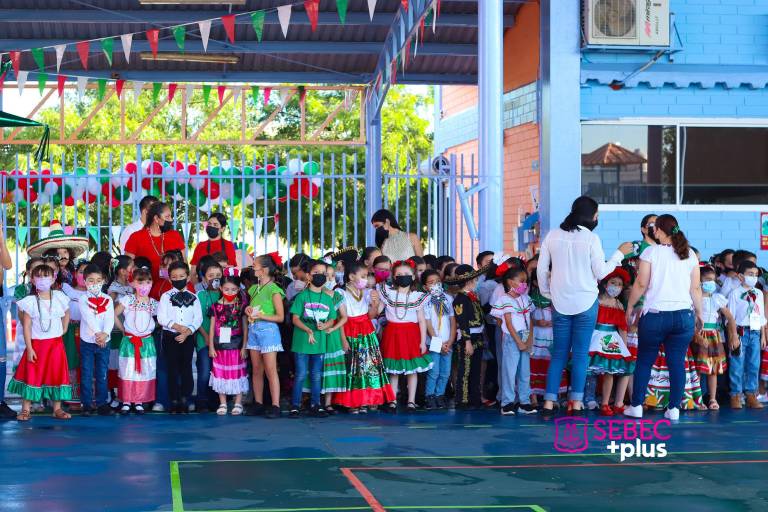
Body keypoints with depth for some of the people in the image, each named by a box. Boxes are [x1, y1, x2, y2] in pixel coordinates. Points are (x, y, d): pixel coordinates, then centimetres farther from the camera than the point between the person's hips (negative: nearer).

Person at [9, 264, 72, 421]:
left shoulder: (59, 298, 0)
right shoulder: (30, 301, -8)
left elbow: (66, 314, 19)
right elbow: (26, 326, -8)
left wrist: (63, 331, 7)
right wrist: (29, 348, -12)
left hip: (56, 344, 2)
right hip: (36, 344, -2)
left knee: (57, 375, 5)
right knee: (31, 375, -1)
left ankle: (57, 409, 14)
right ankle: (26, 410, 5)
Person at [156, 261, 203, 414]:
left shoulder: (193, 297, 5)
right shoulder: (166, 296, 2)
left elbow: (198, 318, -1)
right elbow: (161, 318, -7)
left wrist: (187, 332, -14)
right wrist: (177, 327, -17)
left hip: (187, 337, 1)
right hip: (170, 336, -1)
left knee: (186, 368, 2)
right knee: (173, 368, 2)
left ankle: (184, 399, 9)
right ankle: (174, 401, 7)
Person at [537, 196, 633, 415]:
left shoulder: (552, 236, 1)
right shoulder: (591, 238, -9)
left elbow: (542, 269, 4)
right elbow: (600, 272, -6)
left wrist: (547, 293, 16)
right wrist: (620, 253, 5)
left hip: (560, 302, 3)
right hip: (586, 302, -3)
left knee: (559, 352, 9)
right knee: (580, 352, 2)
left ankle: (549, 402, 5)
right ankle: (576, 402, 0)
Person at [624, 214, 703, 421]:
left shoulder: (651, 252, -3)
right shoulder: (689, 255, 7)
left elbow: (641, 284, -5)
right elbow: (696, 288, 8)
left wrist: (630, 306, 8)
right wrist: (699, 313, 17)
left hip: (655, 315, -2)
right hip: (683, 316, 3)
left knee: (644, 361, 8)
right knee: (677, 363, 5)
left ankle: (636, 406, 12)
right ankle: (674, 409, 3)